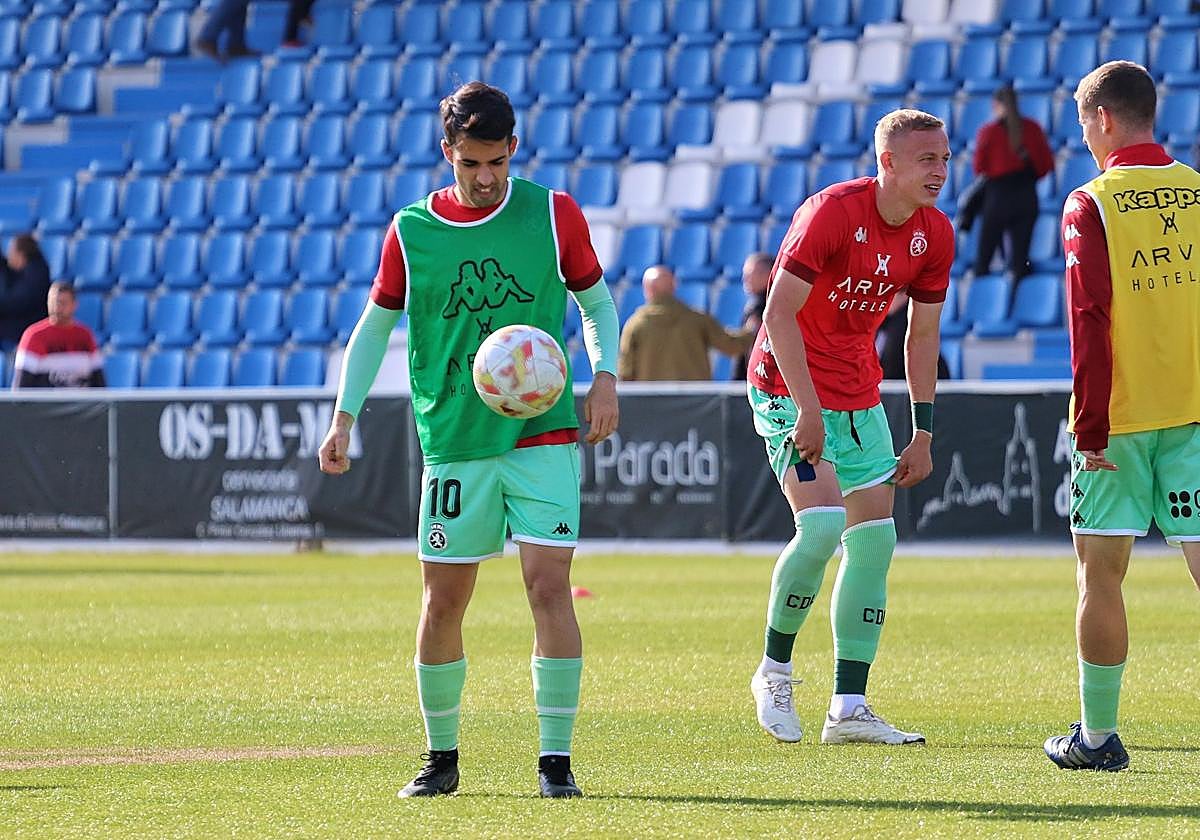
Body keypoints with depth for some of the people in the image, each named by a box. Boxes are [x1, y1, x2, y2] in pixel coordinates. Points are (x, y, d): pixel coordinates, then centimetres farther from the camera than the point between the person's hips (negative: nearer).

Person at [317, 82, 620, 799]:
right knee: (443, 601, 3)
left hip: (544, 435, -1)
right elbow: (376, 325, 11)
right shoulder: (412, 231, 2)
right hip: (454, 442, 1)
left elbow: (596, 302, 11)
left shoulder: (553, 215, 0)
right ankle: (441, 759, 20)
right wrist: (345, 418, 3)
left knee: (550, 585, -11)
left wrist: (605, 377, -5)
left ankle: (556, 759, -5)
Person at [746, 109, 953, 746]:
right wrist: (807, 407, -26)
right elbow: (779, 313, -21)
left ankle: (849, 709, 8)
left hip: (860, 397, 7)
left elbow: (922, 334, 10)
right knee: (823, 522, -22)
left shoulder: (935, 235, 0)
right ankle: (774, 670, -2)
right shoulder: (832, 212, -20)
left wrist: (923, 432, 8)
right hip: (788, 386, -7)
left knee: (875, 539, 3)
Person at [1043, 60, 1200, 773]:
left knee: (1101, 574, 8)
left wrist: (1091, 427, -11)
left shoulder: (1092, 206, -6)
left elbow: (1089, 323, -12)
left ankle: (1099, 735, 13)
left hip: (1119, 419, -3)